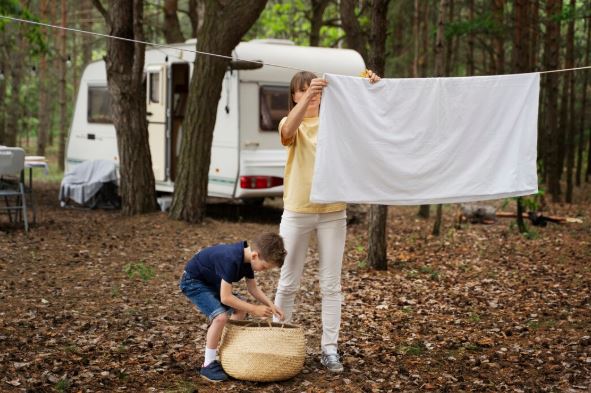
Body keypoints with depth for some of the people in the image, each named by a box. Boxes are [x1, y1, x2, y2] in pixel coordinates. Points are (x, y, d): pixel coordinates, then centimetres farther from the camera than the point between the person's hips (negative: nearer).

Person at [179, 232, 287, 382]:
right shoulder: (231, 259, -35)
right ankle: (208, 365, -11)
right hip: (192, 281, -9)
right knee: (220, 316, -24)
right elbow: (225, 297, -33)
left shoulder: (247, 257, -7)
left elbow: (253, 288, 5)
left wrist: (270, 305, -8)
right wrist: (254, 309, -26)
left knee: (240, 309, 8)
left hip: (210, 280, 9)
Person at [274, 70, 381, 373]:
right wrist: (307, 96, -40)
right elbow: (289, 130, -25)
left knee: (331, 285, 4)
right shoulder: (291, 124, 0)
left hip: (332, 212, 2)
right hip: (297, 211, -2)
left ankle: (329, 349, 11)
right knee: (288, 283, 7)